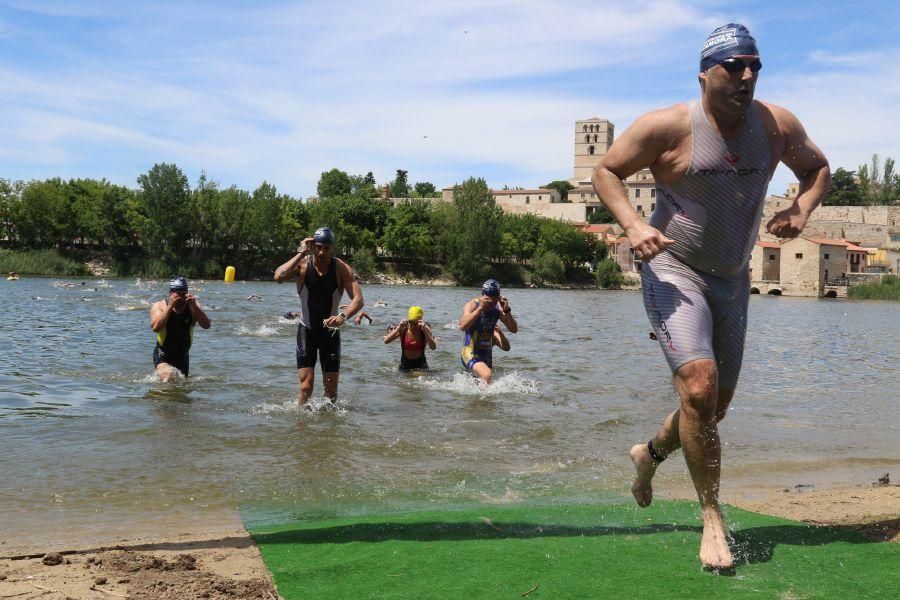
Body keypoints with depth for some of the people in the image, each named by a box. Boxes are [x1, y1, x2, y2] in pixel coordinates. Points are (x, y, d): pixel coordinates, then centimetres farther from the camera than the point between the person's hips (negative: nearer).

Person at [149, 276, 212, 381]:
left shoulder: (192, 306, -4)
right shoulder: (159, 306, -8)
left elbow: (207, 325, -17)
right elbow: (155, 327, -26)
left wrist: (195, 306, -28)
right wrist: (170, 306, -30)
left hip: (183, 355, 4)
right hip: (163, 354, -4)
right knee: (169, 376, -33)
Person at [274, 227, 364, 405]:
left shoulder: (342, 269, -10)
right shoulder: (302, 265, -12)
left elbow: (358, 299, -18)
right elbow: (279, 276, -31)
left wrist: (343, 316, -37)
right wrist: (301, 253, -27)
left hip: (330, 331, 1)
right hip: (306, 330, -1)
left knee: (331, 388, 5)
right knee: (306, 385, -11)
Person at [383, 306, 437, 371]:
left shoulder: (425, 329, -12)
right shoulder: (403, 329, -10)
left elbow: (433, 347, -26)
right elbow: (386, 341, -19)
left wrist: (424, 330, -34)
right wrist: (398, 328, -28)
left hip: (421, 365, -2)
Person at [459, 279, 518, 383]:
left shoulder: (498, 308, 1)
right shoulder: (472, 305, -13)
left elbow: (514, 329, -2)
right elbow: (463, 326, -31)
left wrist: (507, 310, -16)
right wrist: (481, 308, -33)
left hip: (486, 355, 6)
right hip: (470, 354, -6)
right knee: (487, 376, -30)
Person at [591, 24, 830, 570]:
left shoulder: (777, 125, -1)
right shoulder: (668, 126, -15)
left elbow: (817, 167, 15)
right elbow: (606, 170, -6)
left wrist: (802, 207, -7)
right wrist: (633, 225, -22)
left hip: (733, 280, 6)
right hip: (673, 269, -6)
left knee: (716, 406, 13)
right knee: (700, 388, -23)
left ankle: (649, 454, 43)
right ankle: (713, 517, -7)